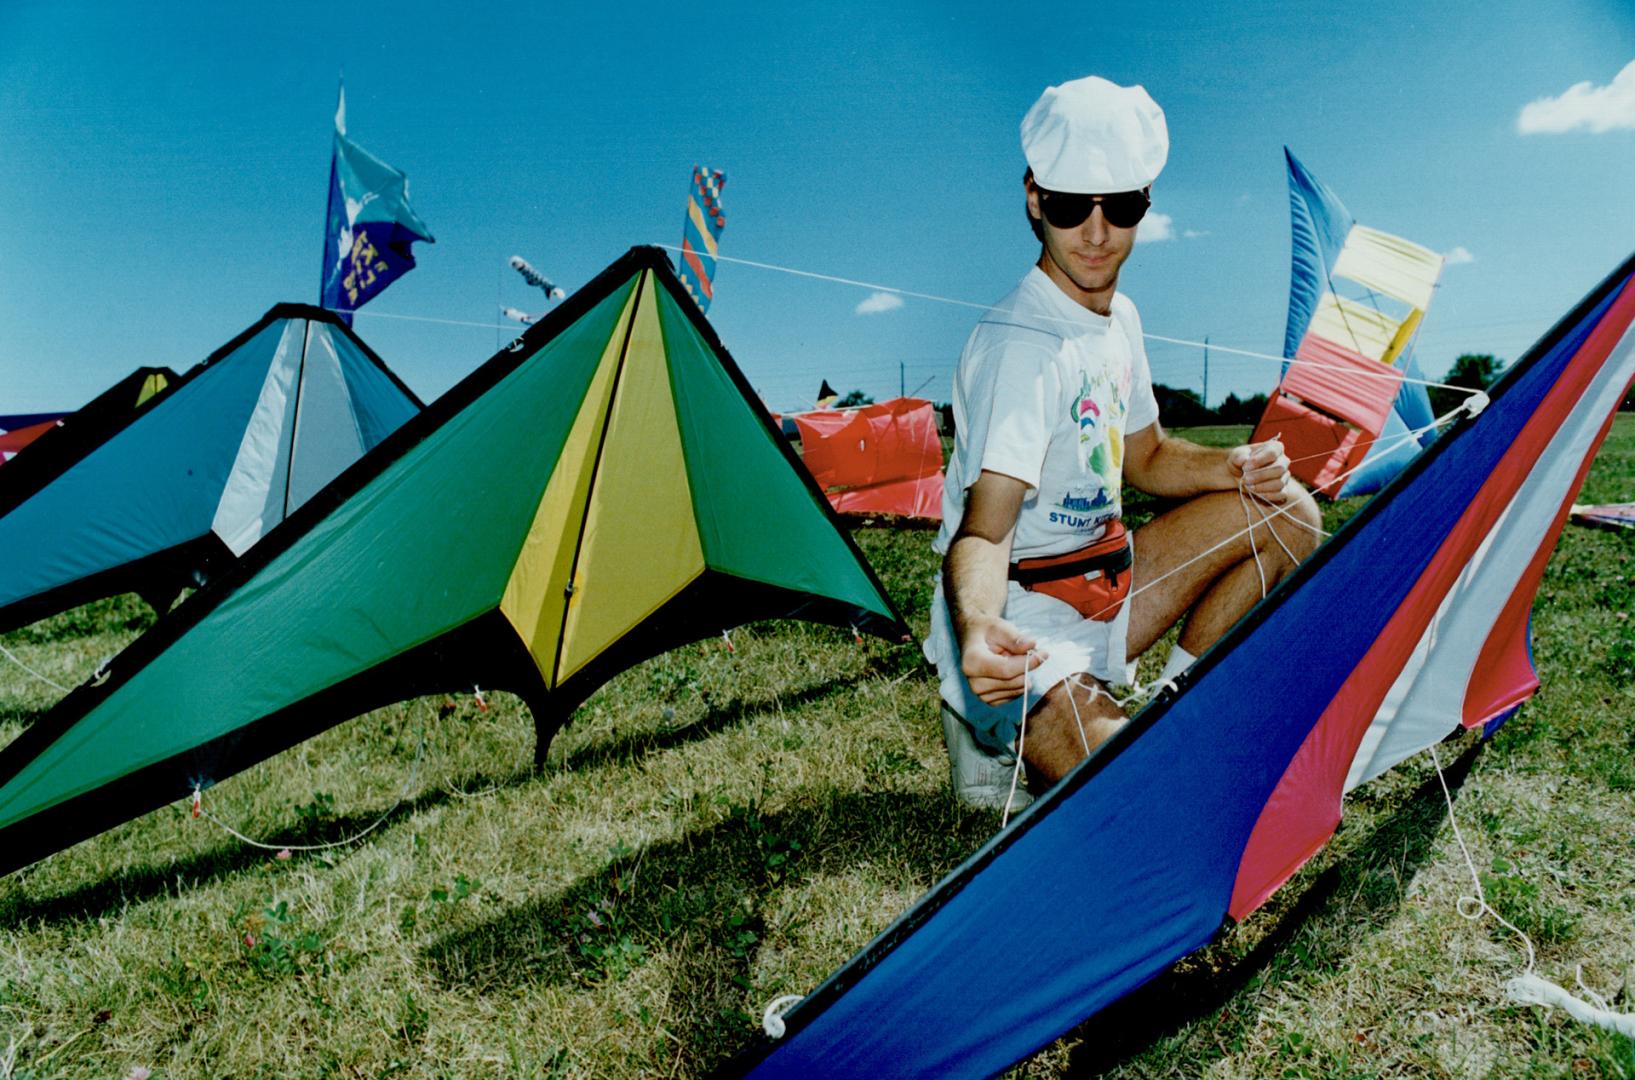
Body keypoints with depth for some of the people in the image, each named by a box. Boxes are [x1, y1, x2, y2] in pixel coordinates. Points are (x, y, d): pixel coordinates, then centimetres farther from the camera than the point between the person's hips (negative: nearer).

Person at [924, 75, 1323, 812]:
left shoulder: (1119, 317, 7)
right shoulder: (1021, 348, -23)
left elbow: (1145, 459, 18)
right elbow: (983, 529, -31)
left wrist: (1232, 468, -2)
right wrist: (978, 628, -51)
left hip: (1102, 583, 9)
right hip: (1022, 624, -9)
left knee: (1288, 513, 7)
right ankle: (996, 735, 3)